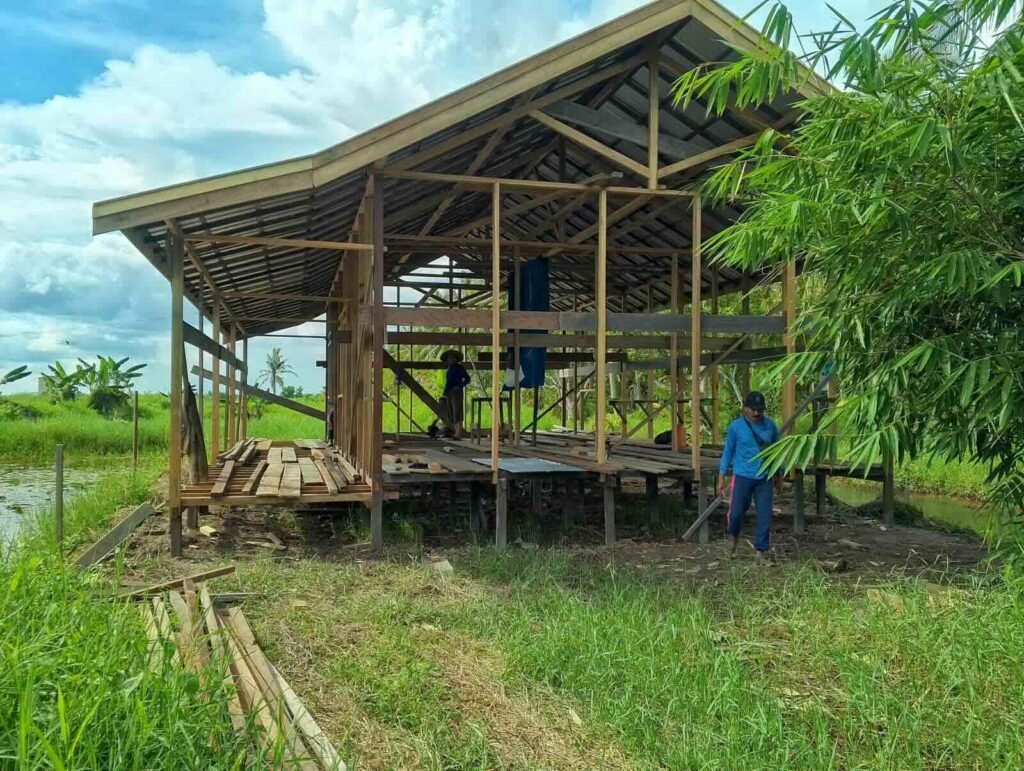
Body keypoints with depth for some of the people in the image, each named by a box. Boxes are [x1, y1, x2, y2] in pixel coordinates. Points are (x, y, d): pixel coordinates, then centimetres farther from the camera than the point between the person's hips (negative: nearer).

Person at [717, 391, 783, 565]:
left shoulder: (770, 425, 0)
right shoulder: (736, 426, -7)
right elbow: (728, 451, -1)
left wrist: (779, 476, 15)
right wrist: (721, 478, -2)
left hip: (764, 478, 2)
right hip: (742, 477, -2)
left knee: (765, 516, 0)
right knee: (736, 513, 0)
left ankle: (760, 552, 12)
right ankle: (734, 537, 32)